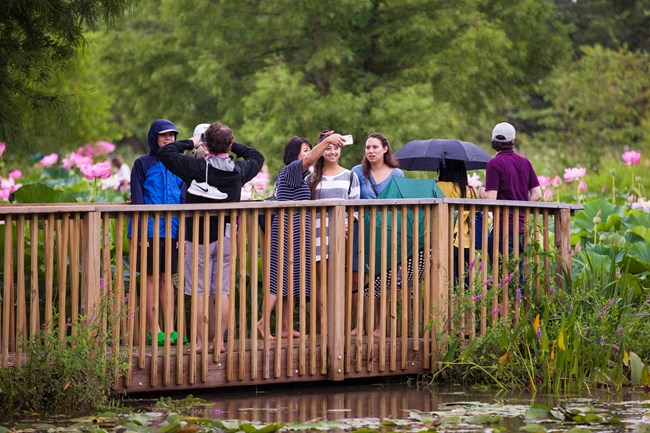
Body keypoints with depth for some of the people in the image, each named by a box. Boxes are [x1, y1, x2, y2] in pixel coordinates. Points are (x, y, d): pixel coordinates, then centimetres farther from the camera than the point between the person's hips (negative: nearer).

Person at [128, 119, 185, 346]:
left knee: (167, 278, 8)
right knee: (150, 278, 1)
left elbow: (184, 199, 12)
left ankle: (170, 329, 9)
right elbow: (137, 199, -4)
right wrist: (141, 231, -10)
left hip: (172, 231, 4)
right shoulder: (143, 164, -1)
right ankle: (154, 330, 3)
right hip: (150, 231, -4)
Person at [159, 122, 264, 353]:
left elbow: (166, 153, -8)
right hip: (227, 236, 3)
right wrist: (231, 145, 18)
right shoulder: (239, 169, -1)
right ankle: (220, 341, 7)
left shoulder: (197, 167, -13)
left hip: (199, 237, -3)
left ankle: (201, 342, 0)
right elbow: (257, 157, 21)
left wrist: (191, 143, 5)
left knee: (200, 292, 0)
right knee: (223, 292, 7)